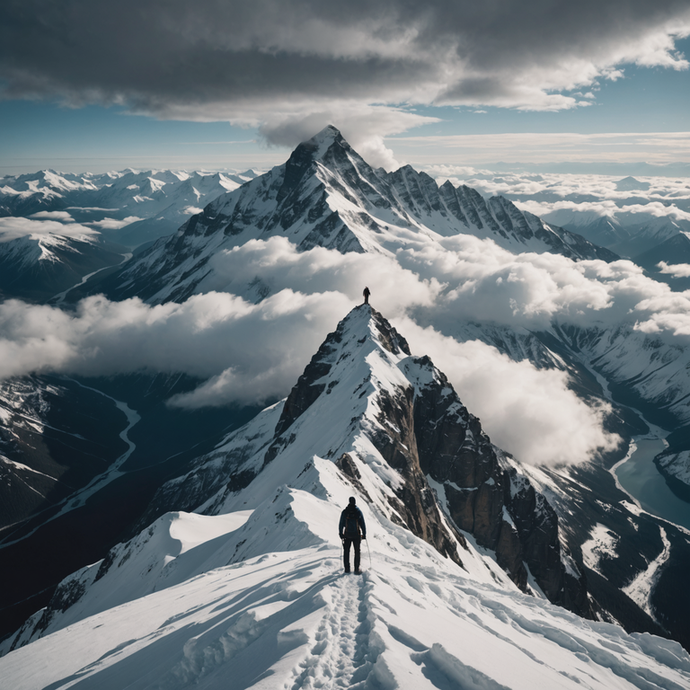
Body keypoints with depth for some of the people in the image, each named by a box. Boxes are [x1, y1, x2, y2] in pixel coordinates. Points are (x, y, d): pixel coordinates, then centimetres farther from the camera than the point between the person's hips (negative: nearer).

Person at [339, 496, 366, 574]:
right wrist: (364, 534, 4)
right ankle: (356, 569, 3)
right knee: (357, 552, 6)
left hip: (347, 535, 1)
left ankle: (347, 568, 8)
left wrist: (340, 533, 8)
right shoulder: (358, 512, -5)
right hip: (357, 535, -1)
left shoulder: (344, 512, -3)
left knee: (346, 551, 10)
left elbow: (341, 524, -1)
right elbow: (363, 524, -2)